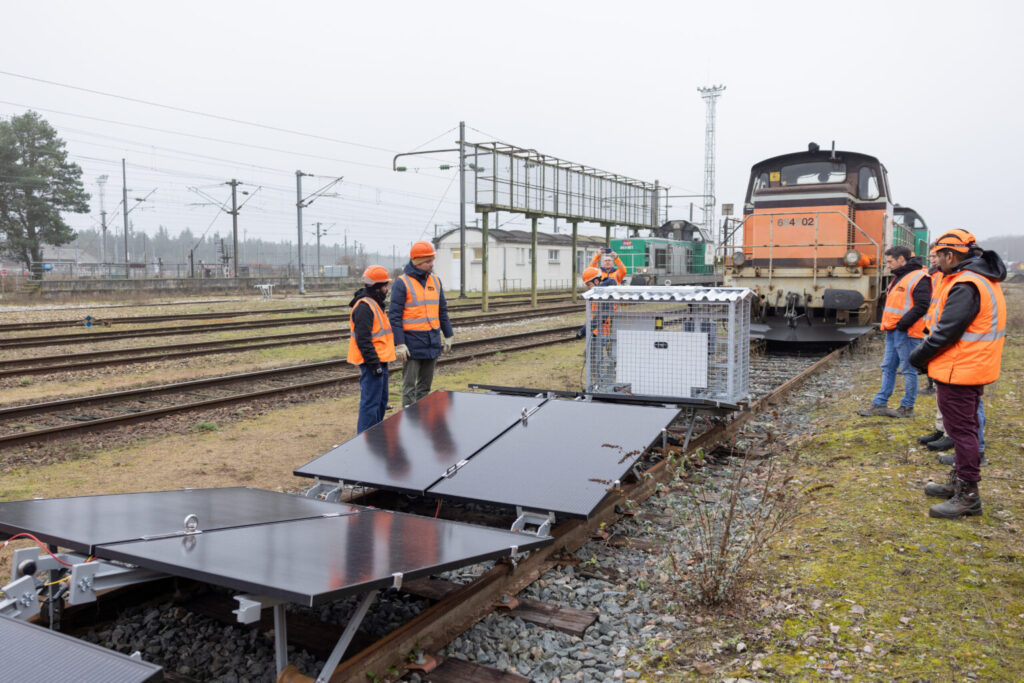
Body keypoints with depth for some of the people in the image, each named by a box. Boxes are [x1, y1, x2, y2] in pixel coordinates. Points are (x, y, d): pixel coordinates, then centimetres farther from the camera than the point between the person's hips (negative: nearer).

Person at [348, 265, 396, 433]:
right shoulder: (364, 307, -17)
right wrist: (374, 363, -22)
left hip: (379, 360, 11)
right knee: (370, 402, -8)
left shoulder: (374, 304, 17)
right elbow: (363, 339, -22)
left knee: (381, 400, 19)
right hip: (371, 363, -11)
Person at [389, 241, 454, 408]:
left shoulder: (435, 280, 10)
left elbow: (442, 311, 18)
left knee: (426, 383, 14)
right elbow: (394, 315, -11)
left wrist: (448, 336, 15)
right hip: (412, 342, -6)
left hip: (433, 342, 6)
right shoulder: (402, 282, -9)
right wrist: (399, 344, -16)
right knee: (409, 385, 0)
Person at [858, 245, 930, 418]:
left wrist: (902, 324, -20)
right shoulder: (898, 278, 18)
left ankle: (907, 407, 8)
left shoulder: (918, 278, -13)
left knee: (908, 370, 0)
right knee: (888, 368, 12)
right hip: (893, 332, 10)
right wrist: (889, 325, 12)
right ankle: (880, 405, 17)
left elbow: (921, 306, -21)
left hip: (906, 333, -10)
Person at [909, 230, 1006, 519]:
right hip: (974, 368, 11)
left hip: (958, 372, -11)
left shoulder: (966, 285, -22)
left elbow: (947, 331, -24)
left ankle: (968, 496, 4)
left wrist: (919, 355, -10)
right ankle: (958, 483, 32)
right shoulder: (984, 279, 12)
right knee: (964, 427, 19)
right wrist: (927, 351, 10)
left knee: (962, 430, -3)